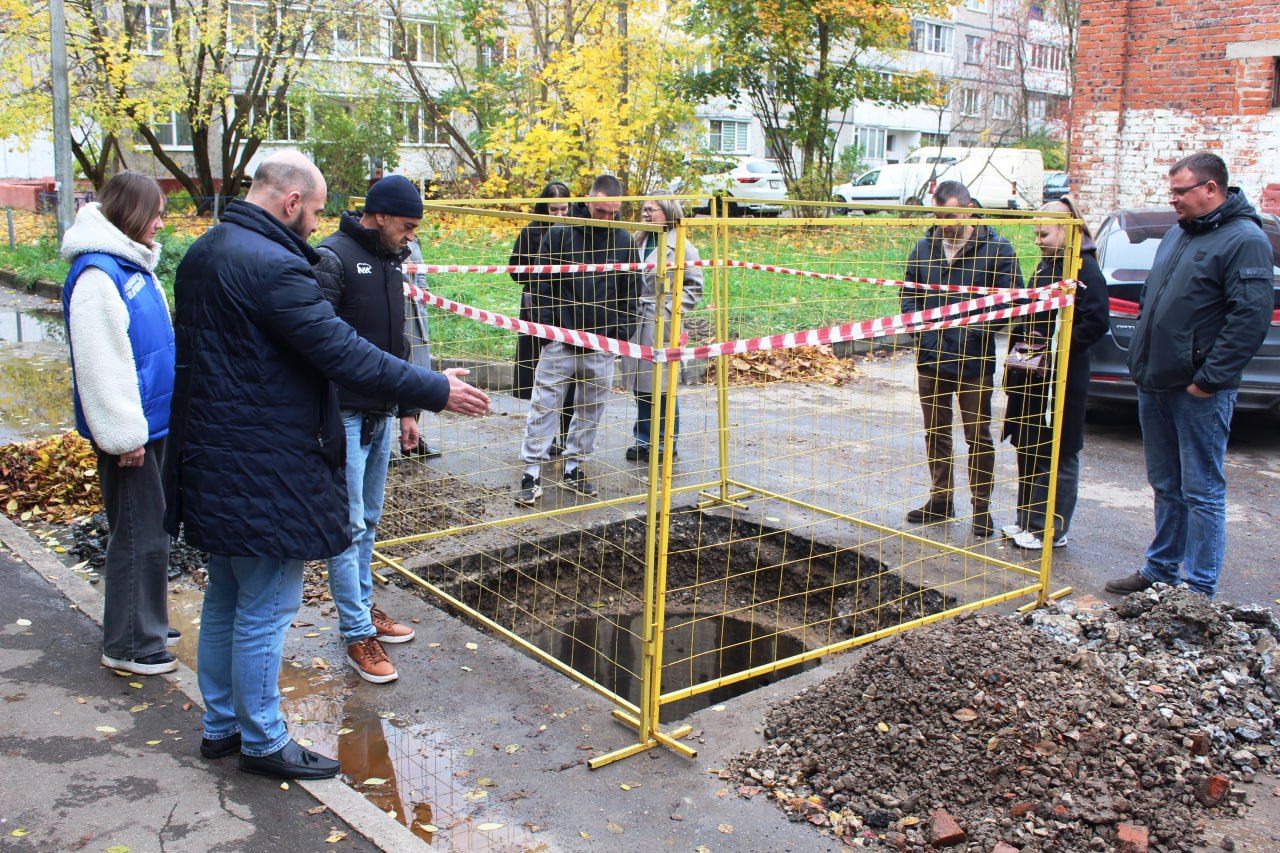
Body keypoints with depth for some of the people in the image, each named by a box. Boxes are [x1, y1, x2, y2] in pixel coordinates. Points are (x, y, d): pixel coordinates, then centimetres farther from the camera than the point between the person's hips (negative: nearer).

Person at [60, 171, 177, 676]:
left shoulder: (134, 265, 12)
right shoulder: (97, 273, -18)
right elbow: (100, 363, -21)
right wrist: (123, 435, -19)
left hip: (152, 421, 9)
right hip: (129, 429, -9)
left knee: (150, 528, 17)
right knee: (139, 534, -1)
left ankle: (144, 623, 31)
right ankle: (128, 644, 12)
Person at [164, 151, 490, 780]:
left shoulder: (202, 253, 11)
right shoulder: (270, 265, -21)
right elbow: (342, 351, -24)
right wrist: (436, 391, -17)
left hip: (212, 461, 10)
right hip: (262, 472, -10)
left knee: (225, 600, 20)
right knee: (266, 609, 3)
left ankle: (221, 724, 34)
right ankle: (262, 741, 17)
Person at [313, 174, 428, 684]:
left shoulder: (391, 262, 14)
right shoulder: (333, 258, -13)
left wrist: (407, 410, 19)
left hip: (380, 414, 8)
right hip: (344, 414, -8)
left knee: (368, 521, 16)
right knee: (349, 524, -2)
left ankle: (364, 608, 30)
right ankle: (358, 634, 5)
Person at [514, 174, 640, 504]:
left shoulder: (623, 241, 6)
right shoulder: (559, 235, -3)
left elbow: (631, 292, 12)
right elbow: (543, 285, -1)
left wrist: (622, 334, 5)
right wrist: (548, 329, -6)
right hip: (560, 342, -3)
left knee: (591, 411, 11)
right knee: (544, 407, -2)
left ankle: (574, 469, 24)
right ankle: (532, 474, 5)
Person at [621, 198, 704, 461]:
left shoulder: (682, 247, -7)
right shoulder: (637, 240, 12)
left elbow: (693, 287, -7)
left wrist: (669, 311, -13)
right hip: (636, 322, 6)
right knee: (641, 385, 12)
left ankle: (667, 444, 12)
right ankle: (644, 441, 23)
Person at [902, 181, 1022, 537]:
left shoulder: (997, 249, -6)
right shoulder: (924, 248, 6)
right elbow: (909, 293, 15)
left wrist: (981, 322, -19)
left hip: (974, 360, -4)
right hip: (930, 357, 4)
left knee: (978, 436, 4)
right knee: (935, 432, 15)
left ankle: (982, 506, 15)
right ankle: (940, 499, 28)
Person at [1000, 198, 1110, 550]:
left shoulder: (1083, 269, -13)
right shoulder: (1046, 266, 14)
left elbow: (1097, 322, -19)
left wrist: (1055, 347, -21)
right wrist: (1020, 340, 8)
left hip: (1061, 377, -9)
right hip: (1033, 374, 9)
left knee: (1058, 455, 0)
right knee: (1028, 449, 15)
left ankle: (1053, 530, 10)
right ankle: (1028, 521, 26)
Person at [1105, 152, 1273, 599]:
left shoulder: (1244, 240, -11)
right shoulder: (1177, 235, 15)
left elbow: (1251, 318, -18)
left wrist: (1209, 379, -19)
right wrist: (1141, 359, 15)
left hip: (1198, 393, -8)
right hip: (1155, 385, 8)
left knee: (1201, 491, 0)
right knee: (1166, 487, 17)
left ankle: (1199, 589, 9)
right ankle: (1160, 568, 29)